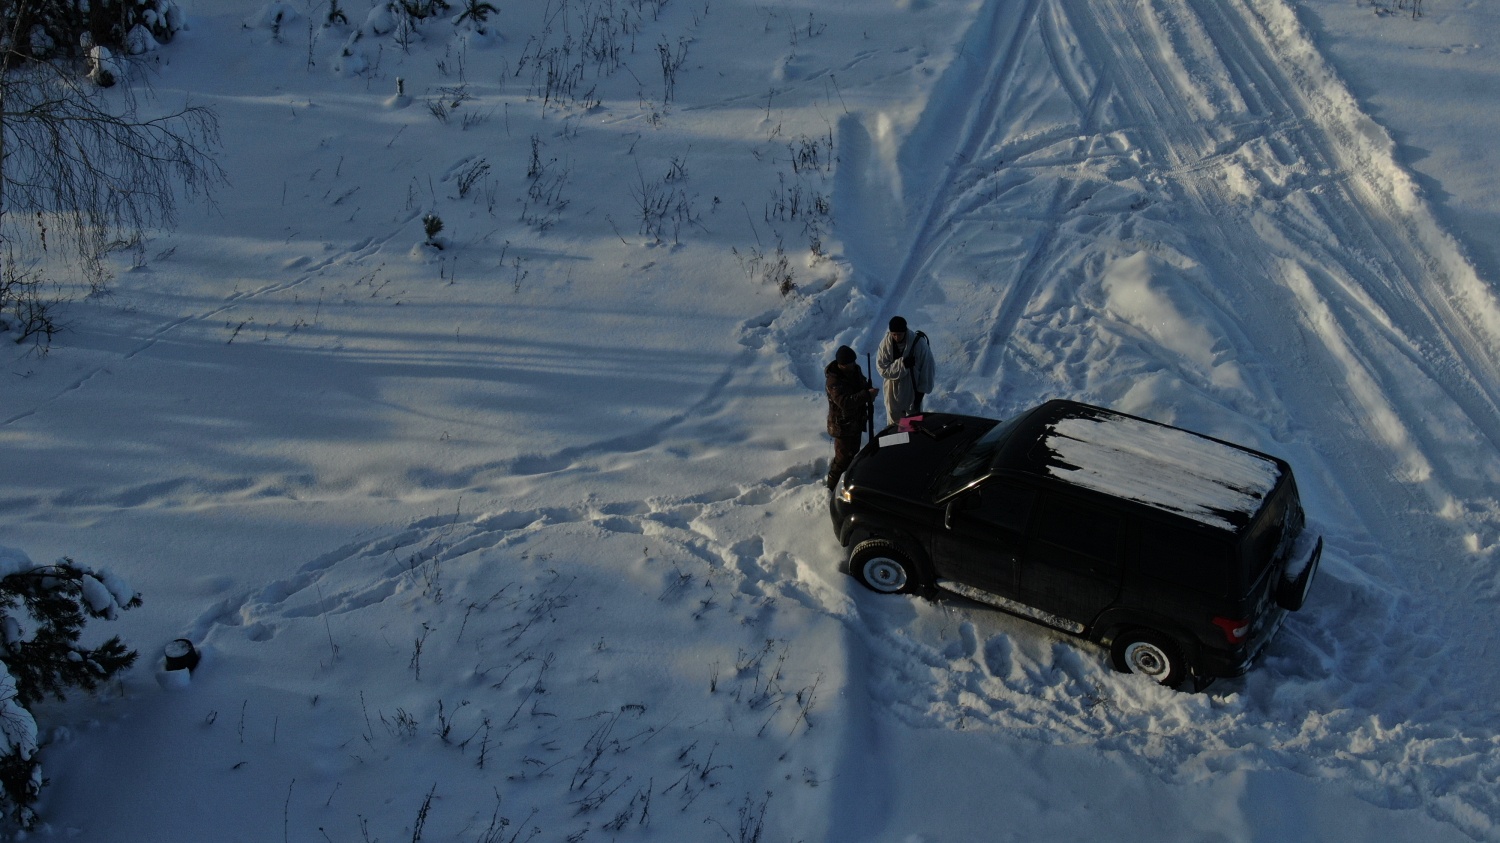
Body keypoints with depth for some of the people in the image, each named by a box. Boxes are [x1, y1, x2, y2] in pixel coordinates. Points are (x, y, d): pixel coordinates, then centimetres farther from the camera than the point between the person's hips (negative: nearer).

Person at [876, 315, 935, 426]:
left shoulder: (919, 343, -21)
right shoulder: (885, 344, -17)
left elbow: (927, 367, -11)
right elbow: (882, 369, -18)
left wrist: (922, 389, -8)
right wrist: (902, 363, -31)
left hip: (913, 391, -1)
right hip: (893, 392, 1)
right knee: (894, 425, 15)